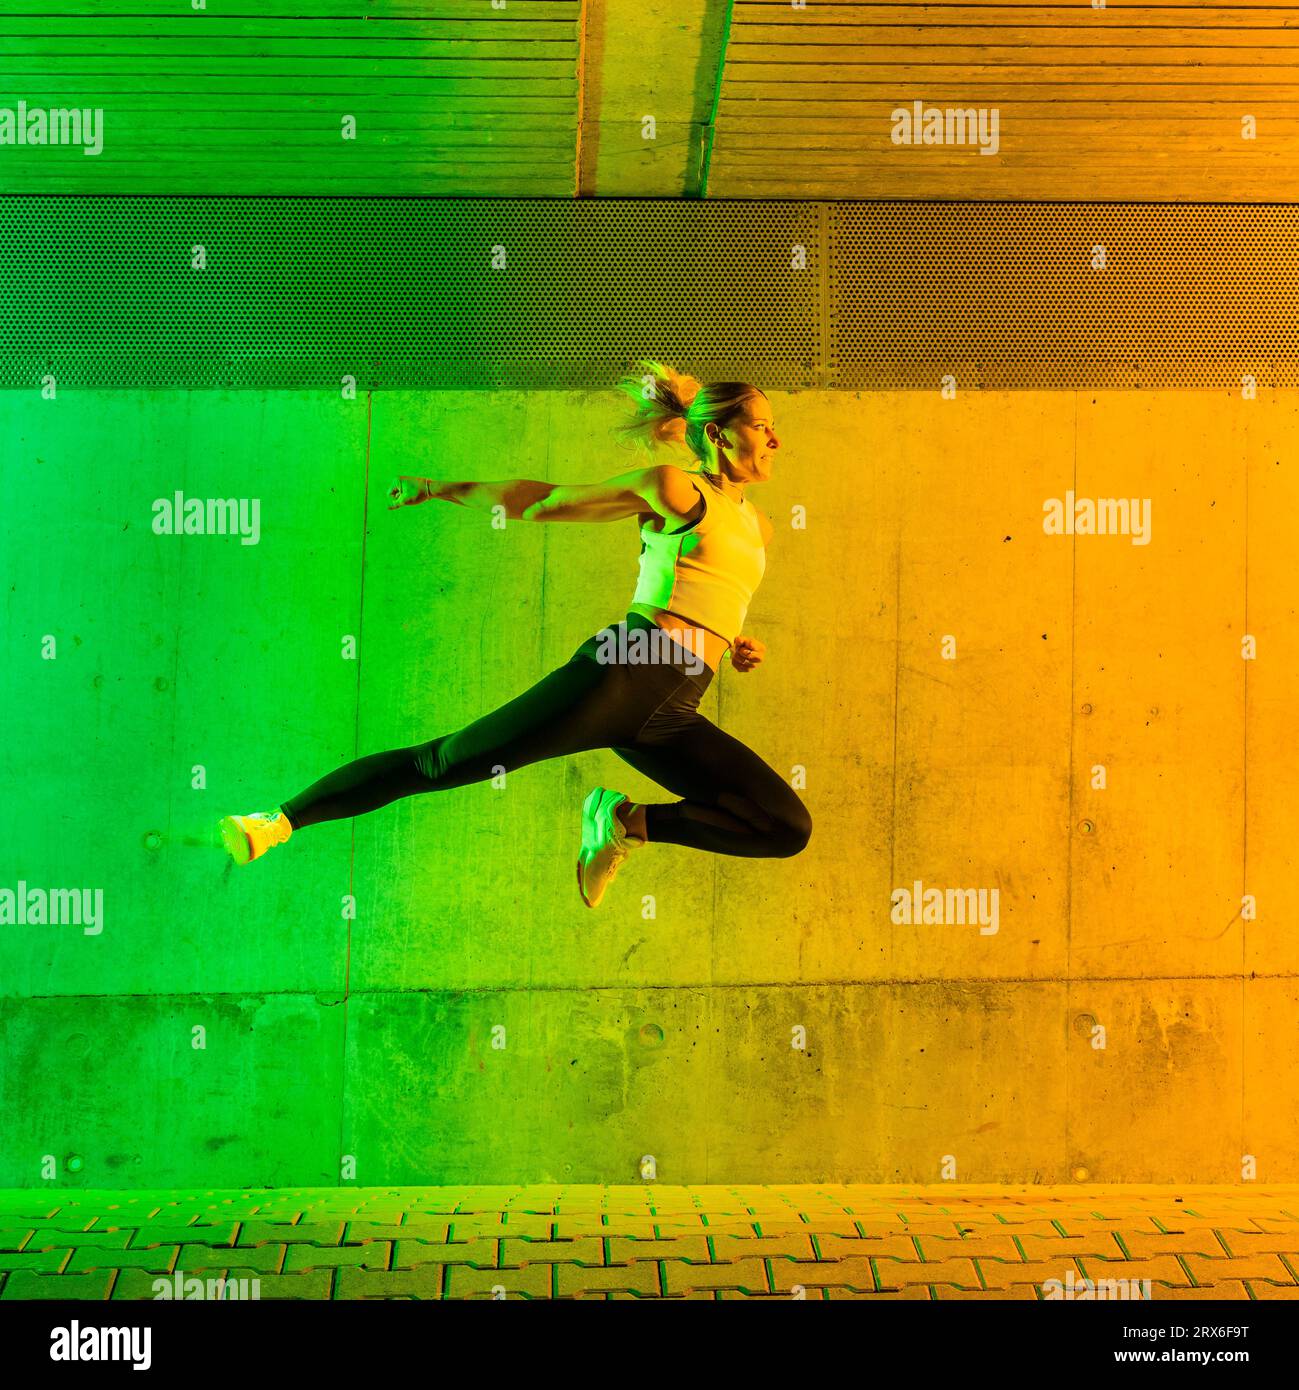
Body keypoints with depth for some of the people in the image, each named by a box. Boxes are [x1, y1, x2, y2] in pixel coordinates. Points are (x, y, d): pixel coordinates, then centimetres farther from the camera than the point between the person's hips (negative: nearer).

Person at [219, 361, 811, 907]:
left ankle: (624, 822, 4)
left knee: (788, 828, -4)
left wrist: (735, 645, 16)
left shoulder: (758, 528, 22)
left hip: (671, 714, 6)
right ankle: (284, 818, 1)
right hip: (625, 673, -6)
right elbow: (542, 499, 4)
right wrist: (441, 489, 5)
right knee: (446, 762, -11)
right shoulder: (672, 487, 1)